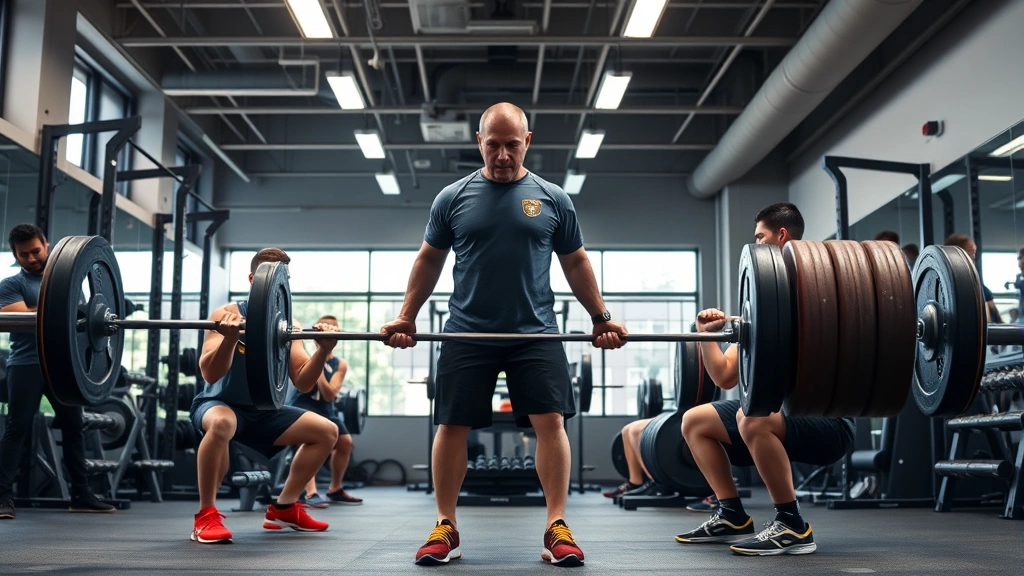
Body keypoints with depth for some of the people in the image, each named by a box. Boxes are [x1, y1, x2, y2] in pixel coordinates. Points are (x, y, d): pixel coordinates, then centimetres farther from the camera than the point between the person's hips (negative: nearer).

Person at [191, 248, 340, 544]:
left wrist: (323, 351, -21)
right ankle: (206, 515, -27)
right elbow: (210, 374, -25)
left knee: (327, 431, 2)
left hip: (262, 411, 7)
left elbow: (303, 383, -4)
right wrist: (230, 338, -42)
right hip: (218, 405, -6)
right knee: (222, 424, -41)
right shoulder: (227, 315, -16)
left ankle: (284, 508, 13)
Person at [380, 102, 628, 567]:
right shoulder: (453, 198, 4)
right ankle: (445, 529, 11)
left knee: (551, 422, -7)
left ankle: (557, 529, 0)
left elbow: (575, 262, 12)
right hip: (467, 335, 0)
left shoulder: (552, 199, 5)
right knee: (451, 425, 0)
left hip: (536, 334, 0)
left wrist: (601, 317, 9)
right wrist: (406, 317, 8)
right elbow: (429, 259, 11)